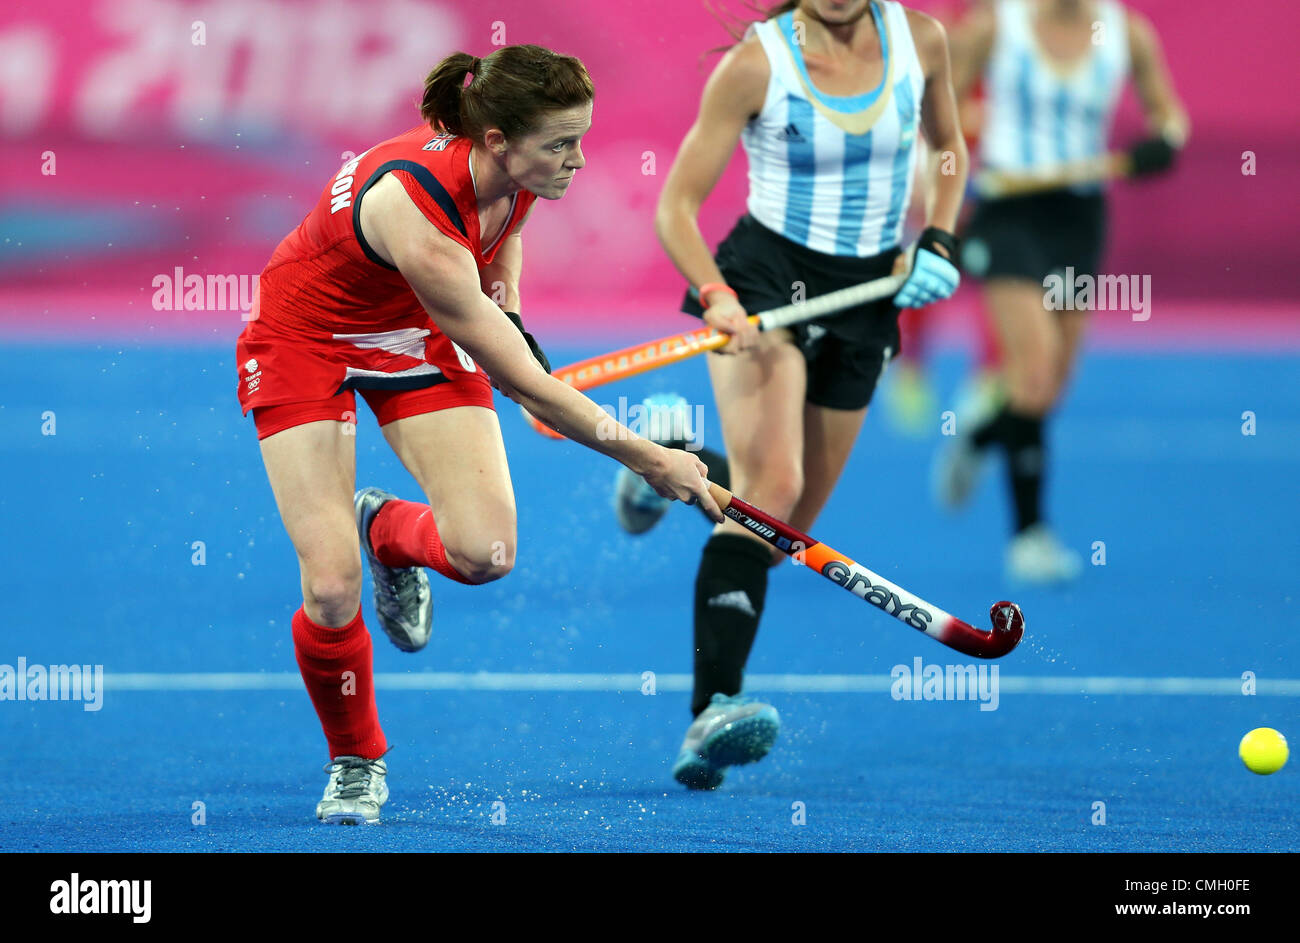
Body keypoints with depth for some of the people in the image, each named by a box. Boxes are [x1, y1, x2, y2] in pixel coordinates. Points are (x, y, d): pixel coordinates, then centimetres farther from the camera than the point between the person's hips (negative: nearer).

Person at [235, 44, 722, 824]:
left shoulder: (511, 175, -20)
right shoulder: (414, 210, -40)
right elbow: (520, 382, -35)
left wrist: (507, 304, 1)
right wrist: (646, 459, -31)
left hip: (417, 335, 6)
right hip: (306, 340, -6)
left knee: (484, 552, -15)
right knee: (332, 586, -15)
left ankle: (387, 528, 21)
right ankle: (355, 761, 13)